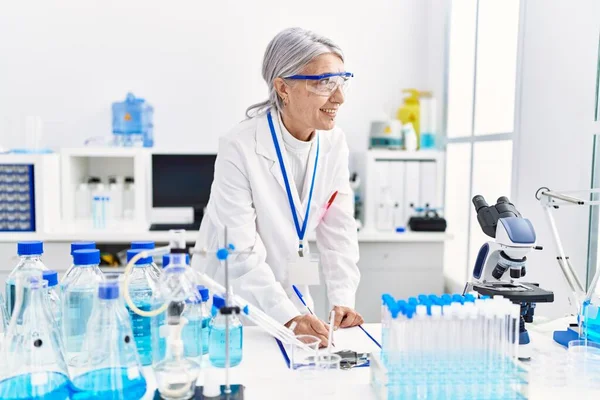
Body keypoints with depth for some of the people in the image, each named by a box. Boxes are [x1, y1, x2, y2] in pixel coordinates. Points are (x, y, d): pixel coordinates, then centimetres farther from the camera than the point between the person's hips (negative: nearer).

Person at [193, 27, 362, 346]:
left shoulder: (333, 144, -6)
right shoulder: (239, 148, -23)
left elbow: (338, 230, -3)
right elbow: (242, 253, -25)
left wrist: (342, 299, -11)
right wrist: (288, 318, -31)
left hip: (291, 294, 4)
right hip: (230, 300, -4)